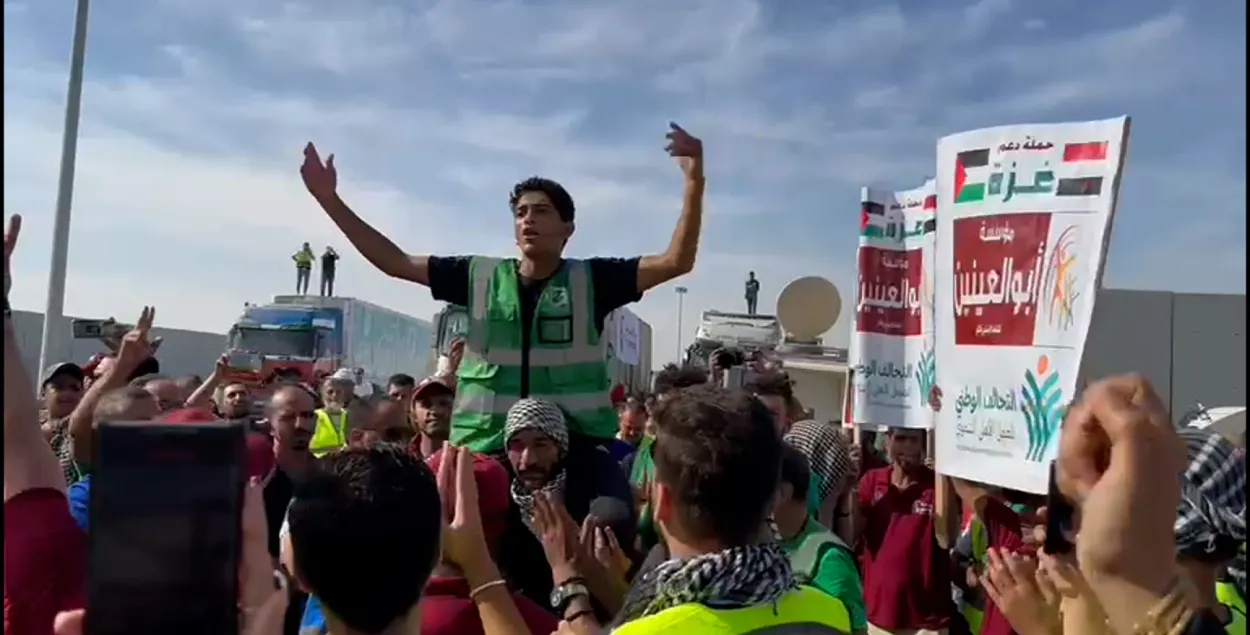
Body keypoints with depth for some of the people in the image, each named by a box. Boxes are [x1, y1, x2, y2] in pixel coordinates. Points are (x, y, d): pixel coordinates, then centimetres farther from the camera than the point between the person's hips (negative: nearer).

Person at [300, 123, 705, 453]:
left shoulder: (590, 281, 0)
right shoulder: (479, 277, 5)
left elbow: (676, 261, -7)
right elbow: (394, 262, 7)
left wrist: (694, 182, -18)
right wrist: (329, 199, 2)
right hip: (485, 449, 2)